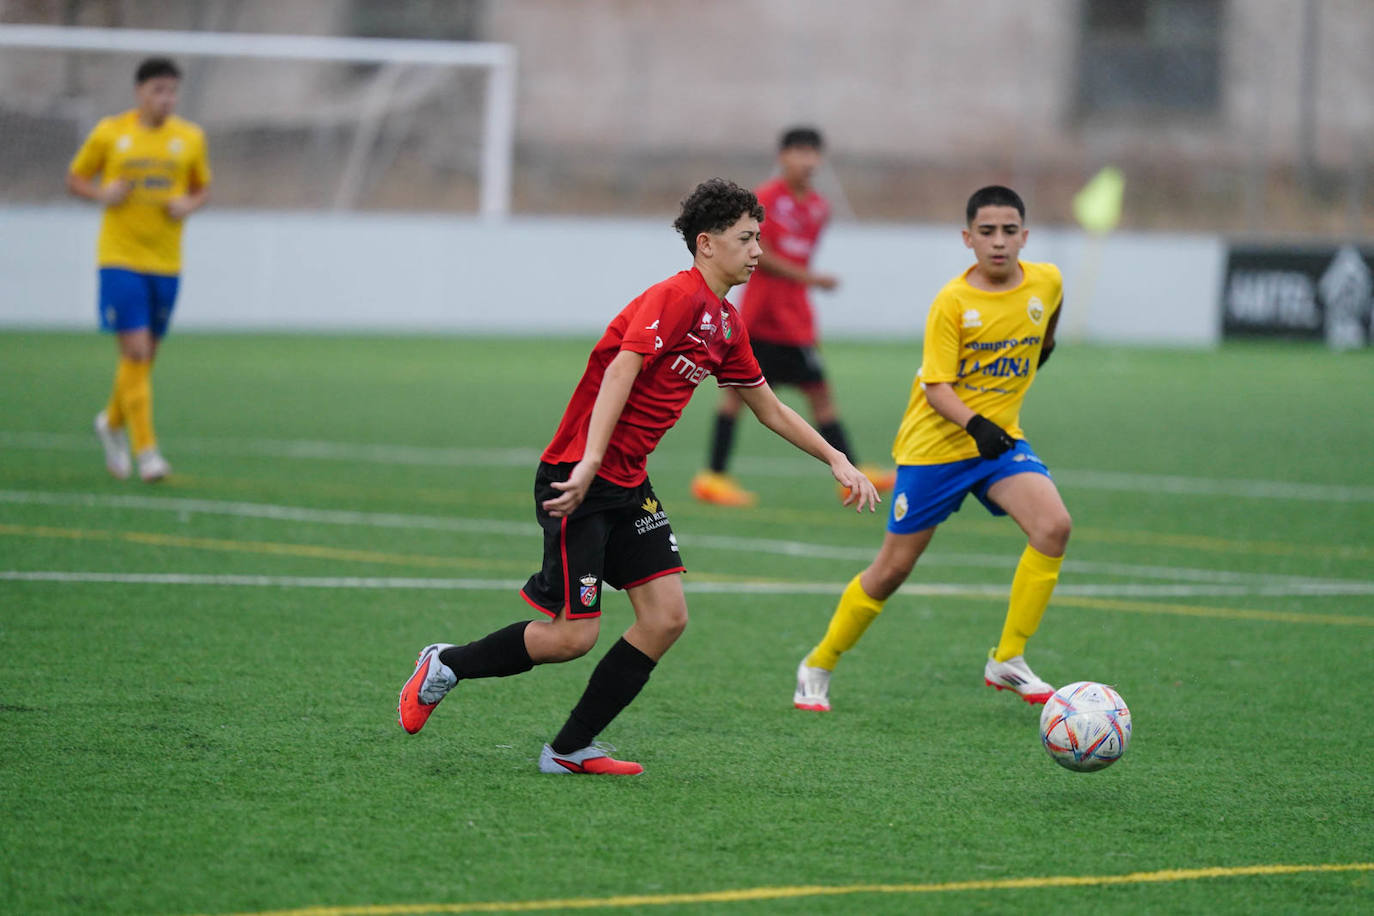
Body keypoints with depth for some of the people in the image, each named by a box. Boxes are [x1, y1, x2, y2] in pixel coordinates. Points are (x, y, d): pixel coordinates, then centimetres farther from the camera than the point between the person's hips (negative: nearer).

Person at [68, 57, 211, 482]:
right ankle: (146, 449, -11)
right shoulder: (109, 133, -1)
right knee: (135, 351, -13)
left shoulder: (190, 138, 5)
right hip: (120, 257, -3)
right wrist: (102, 193, -12)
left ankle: (113, 423, 37)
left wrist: (189, 204, -6)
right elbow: (75, 178, 9)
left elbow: (202, 188, 17)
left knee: (146, 356, 10)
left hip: (166, 262, 3)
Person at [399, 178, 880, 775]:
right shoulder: (676, 297, -16)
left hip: (629, 486, 9)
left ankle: (571, 749, 4)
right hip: (578, 479, -9)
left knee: (666, 617, -3)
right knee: (572, 636, -9)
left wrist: (837, 461, 21)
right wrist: (589, 464, -35)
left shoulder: (727, 325, 13)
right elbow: (620, 372, -27)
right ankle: (445, 665, 14)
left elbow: (770, 410, 24)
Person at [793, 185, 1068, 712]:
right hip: (935, 446, -4)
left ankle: (1007, 661, -12)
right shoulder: (952, 302, -16)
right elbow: (936, 387, -19)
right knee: (893, 569, 1)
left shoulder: (1046, 282, -4)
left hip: (1000, 440, 4)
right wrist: (974, 424, -36)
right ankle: (818, 667, 22)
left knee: (1053, 526, -22)